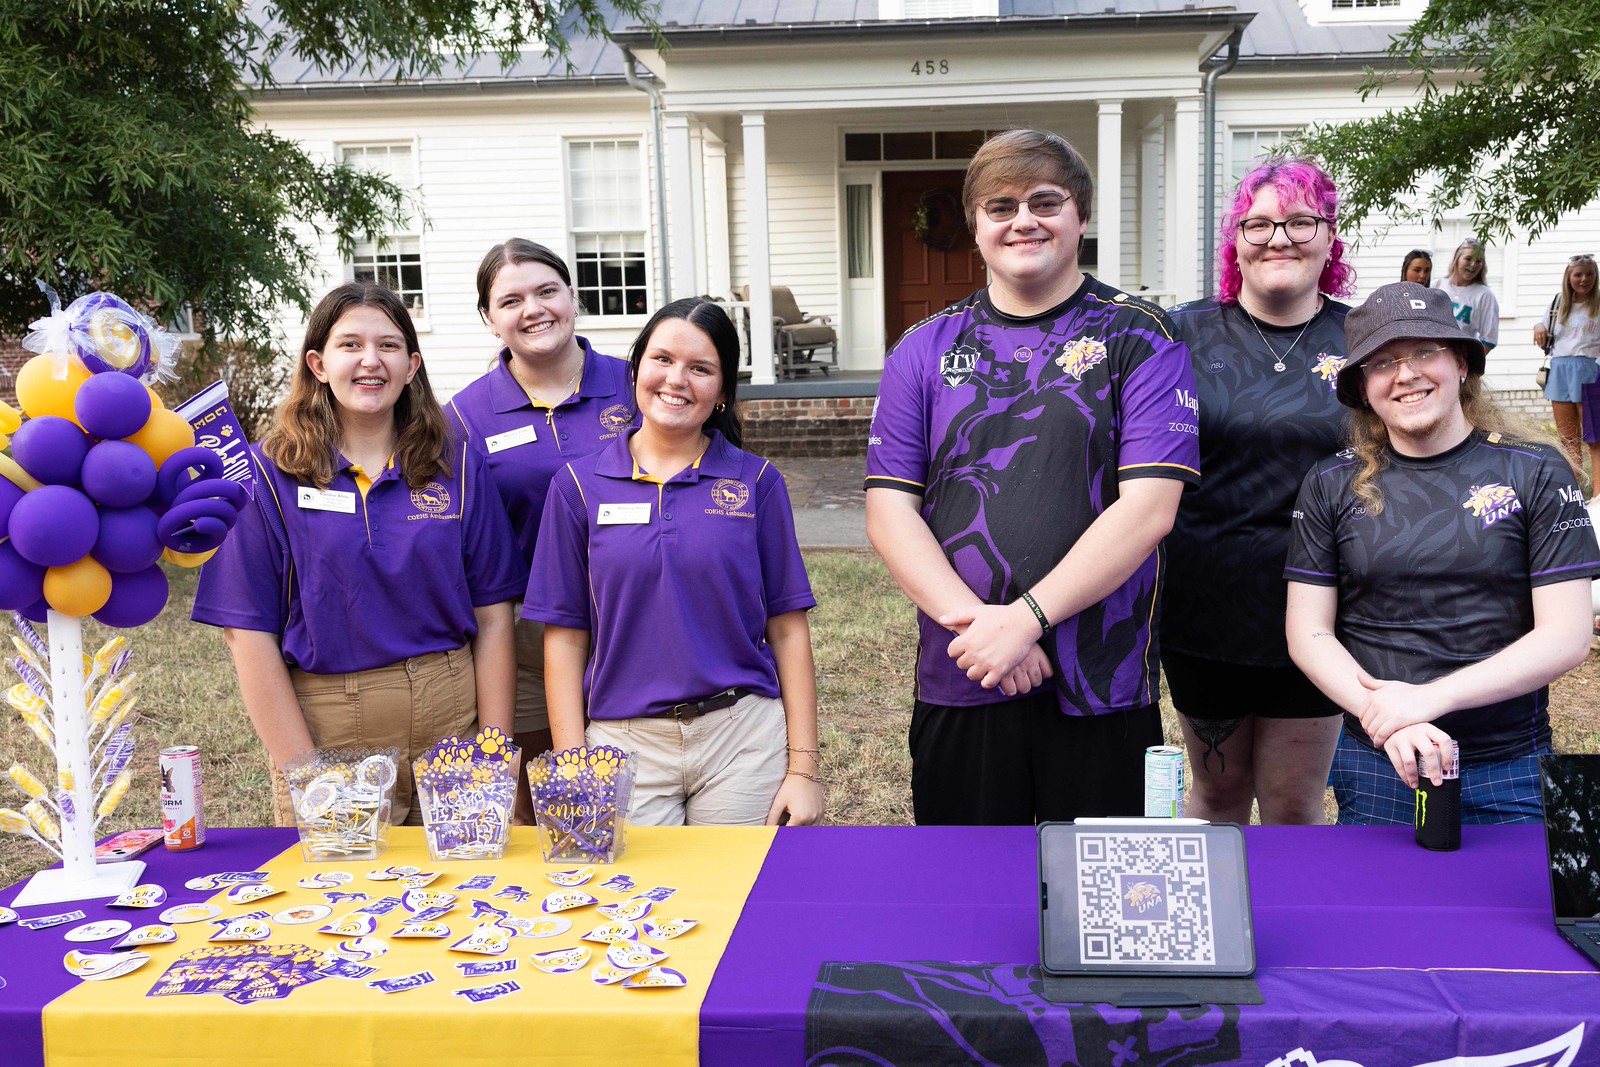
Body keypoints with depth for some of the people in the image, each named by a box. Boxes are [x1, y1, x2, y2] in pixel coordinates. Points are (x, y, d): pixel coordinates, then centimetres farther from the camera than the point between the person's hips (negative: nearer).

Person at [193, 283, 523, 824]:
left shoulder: (458, 467, 4)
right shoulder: (268, 474, -2)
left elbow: (492, 617, 3)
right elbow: (249, 631, -4)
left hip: (451, 721, 2)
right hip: (328, 729, -1)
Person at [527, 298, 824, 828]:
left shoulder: (757, 482, 2)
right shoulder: (579, 485, 2)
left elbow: (787, 629, 1)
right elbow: (565, 637, 2)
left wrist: (804, 766, -3)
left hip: (743, 742, 0)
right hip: (623, 744, 0)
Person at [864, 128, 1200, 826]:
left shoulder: (1139, 340, 0)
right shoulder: (926, 349, 8)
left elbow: (1148, 506, -10)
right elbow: (889, 511, 1)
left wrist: (1028, 617, -18)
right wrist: (974, 620, -14)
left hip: (1102, 685, -2)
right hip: (957, 685, 2)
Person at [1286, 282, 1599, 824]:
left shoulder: (1536, 473, -1)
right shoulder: (1332, 485, 2)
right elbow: (1308, 633, 0)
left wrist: (1429, 698, -16)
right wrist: (1386, 720, -16)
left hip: (1510, 774, 0)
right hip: (1376, 769, 1)